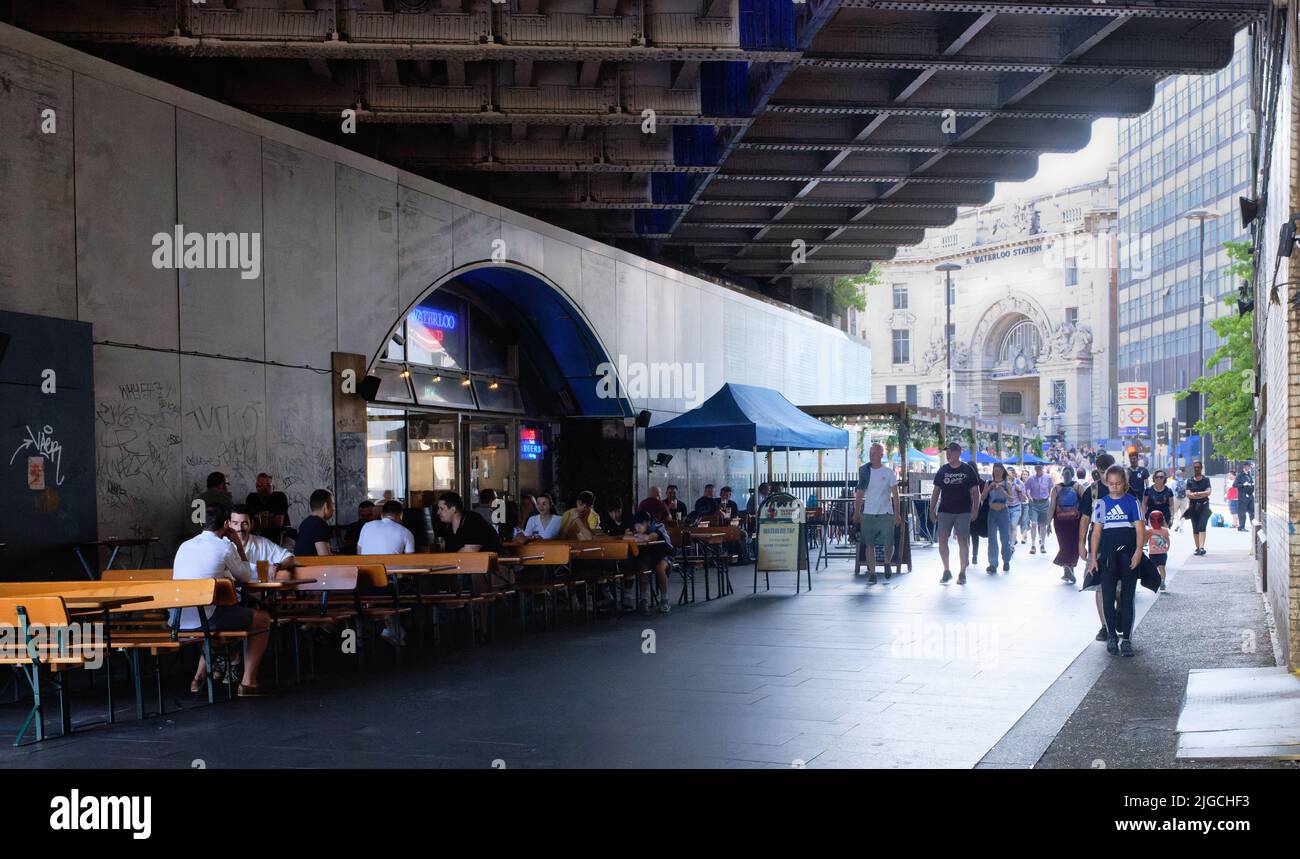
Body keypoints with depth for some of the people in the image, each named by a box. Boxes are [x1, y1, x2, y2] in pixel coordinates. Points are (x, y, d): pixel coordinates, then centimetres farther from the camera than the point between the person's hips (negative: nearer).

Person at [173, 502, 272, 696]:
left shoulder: (185, 545, 13)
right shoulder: (225, 547, -5)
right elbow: (246, 577, 8)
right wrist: (239, 545, 14)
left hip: (178, 620, 7)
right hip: (205, 619, -7)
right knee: (263, 620, 11)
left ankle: (199, 677, 33)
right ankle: (248, 682, 8)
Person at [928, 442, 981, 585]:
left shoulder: (968, 470, 1)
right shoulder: (942, 470, 7)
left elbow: (975, 491, 2)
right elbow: (936, 491, 10)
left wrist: (975, 509, -8)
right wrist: (932, 509, 4)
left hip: (963, 511, -2)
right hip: (945, 510, 2)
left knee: (962, 541, 0)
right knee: (942, 540, -3)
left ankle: (962, 573, 8)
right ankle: (946, 571, 10)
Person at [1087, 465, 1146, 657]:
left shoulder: (1132, 502, 1)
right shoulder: (1101, 503, 6)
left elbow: (1140, 529, -3)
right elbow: (1097, 531, 6)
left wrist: (1138, 551, -16)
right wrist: (1093, 557, 1)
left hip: (1128, 554, -1)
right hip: (1108, 554, 1)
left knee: (1127, 598, 4)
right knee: (1108, 597, -1)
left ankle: (1126, 638, 8)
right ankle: (1111, 636, 11)